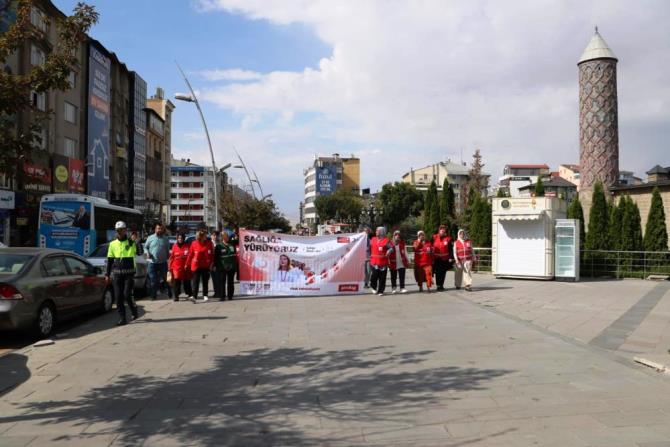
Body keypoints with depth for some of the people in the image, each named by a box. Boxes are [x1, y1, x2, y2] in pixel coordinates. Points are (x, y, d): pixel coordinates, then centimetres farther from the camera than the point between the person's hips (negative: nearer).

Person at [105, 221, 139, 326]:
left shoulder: (131, 243, 1)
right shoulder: (113, 244, 8)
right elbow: (109, 260, 12)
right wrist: (107, 274, 9)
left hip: (129, 273, -3)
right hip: (116, 274, 3)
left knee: (127, 294, -10)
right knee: (118, 297, 1)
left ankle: (133, 309, 18)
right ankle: (122, 318, 9)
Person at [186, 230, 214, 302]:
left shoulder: (209, 243, 0)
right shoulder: (194, 243, -3)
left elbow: (212, 254, 4)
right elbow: (190, 254, 2)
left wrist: (211, 263, -2)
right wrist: (187, 264, 5)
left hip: (206, 266, 2)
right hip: (196, 265, -2)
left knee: (205, 281, 11)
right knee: (195, 281, -7)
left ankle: (205, 296, 23)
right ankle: (194, 296, -13)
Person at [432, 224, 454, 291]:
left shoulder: (448, 238, 1)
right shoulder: (434, 238, 2)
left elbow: (450, 249, 1)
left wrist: (451, 258, -5)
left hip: (445, 259, 0)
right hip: (436, 258, 0)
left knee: (443, 273, 6)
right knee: (438, 272, -2)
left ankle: (441, 285, 16)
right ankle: (438, 286, 5)